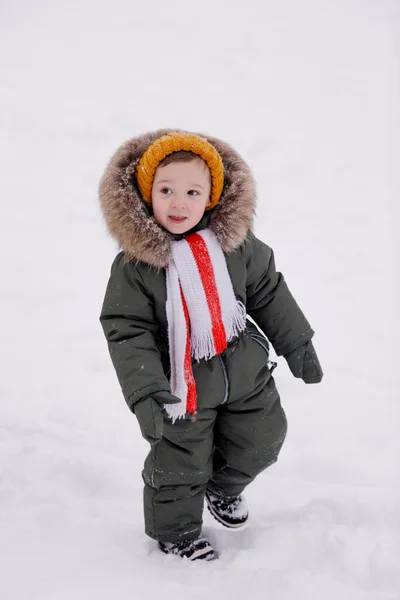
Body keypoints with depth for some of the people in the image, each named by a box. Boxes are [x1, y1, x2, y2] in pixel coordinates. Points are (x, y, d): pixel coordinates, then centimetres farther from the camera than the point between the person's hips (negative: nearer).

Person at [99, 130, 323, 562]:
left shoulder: (236, 243, -8)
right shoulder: (133, 265, -19)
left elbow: (269, 293, 4)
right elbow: (126, 331, -18)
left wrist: (296, 344, 7)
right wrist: (145, 391, -27)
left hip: (246, 375, 4)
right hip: (182, 388, -4)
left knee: (259, 443, 21)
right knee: (179, 465, 10)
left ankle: (223, 488, 51)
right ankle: (176, 531, 38)